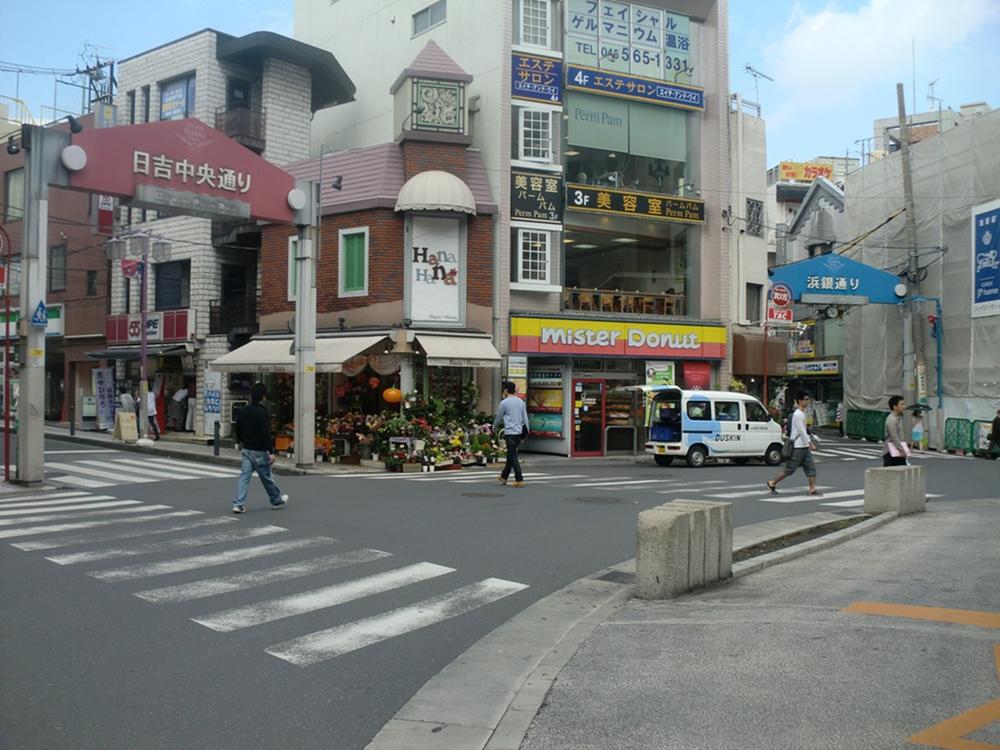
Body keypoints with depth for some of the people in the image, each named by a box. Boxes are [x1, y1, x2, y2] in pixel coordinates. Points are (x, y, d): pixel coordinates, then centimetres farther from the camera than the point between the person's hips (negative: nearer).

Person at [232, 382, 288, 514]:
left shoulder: (243, 411, 5)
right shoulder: (263, 413, -17)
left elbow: (237, 430, 14)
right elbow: (266, 434, -22)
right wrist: (271, 452, -18)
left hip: (246, 449, 6)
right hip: (259, 451, -5)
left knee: (244, 476, 3)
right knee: (266, 477, 9)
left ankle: (239, 504, -6)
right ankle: (276, 500, 27)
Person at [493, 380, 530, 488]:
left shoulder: (504, 403, -7)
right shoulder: (521, 402, 11)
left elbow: (499, 418, 4)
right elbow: (525, 418, 11)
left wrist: (494, 427, 23)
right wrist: (526, 433, 15)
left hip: (510, 432, -7)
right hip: (519, 432, 7)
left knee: (513, 456, -5)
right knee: (511, 455, 17)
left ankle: (519, 480, -10)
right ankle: (504, 477, 29)